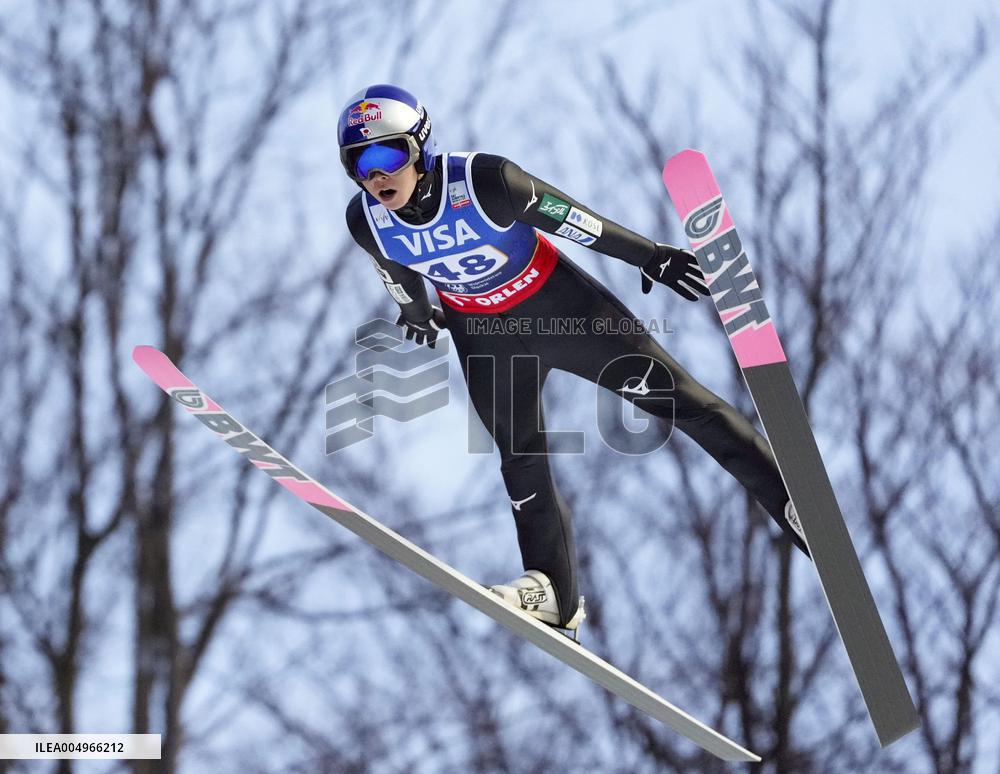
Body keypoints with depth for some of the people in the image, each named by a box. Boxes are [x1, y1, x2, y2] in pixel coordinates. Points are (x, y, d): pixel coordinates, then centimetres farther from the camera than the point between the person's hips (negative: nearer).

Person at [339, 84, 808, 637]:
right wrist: (415, 314, 23)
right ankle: (554, 596, 15)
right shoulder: (366, 222, -19)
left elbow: (569, 218, -19)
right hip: (483, 336, 3)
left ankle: (788, 499, 2)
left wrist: (653, 257, -10)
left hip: (558, 302, -3)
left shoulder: (483, 182, -32)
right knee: (521, 463, 3)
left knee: (671, 396, -4)